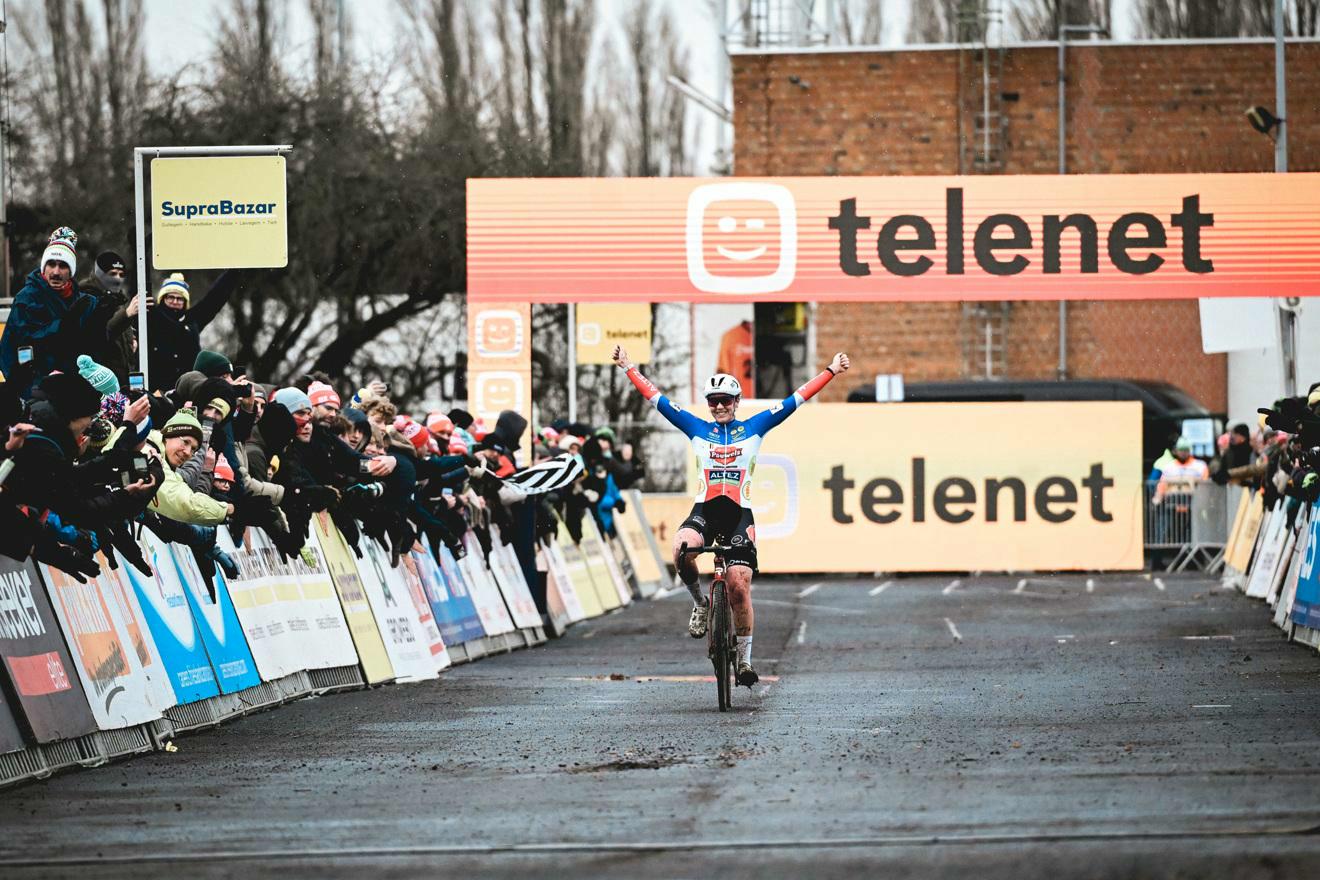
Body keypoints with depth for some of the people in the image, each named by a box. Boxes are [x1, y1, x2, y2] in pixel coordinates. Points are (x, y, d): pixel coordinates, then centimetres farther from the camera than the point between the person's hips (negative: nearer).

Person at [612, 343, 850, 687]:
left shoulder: (754, 427, 10)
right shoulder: (697, 428, 12)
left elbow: (795, 400, 11)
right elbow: (656, 398, 14)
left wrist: (831, 371, 10)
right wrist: (628, 367, 13)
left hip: (739, 515, 0)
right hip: (704, 511, 0)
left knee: (739, 587, -10)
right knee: (681, 549, -33)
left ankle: (745, 659, 4)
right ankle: (699, 603, -4)